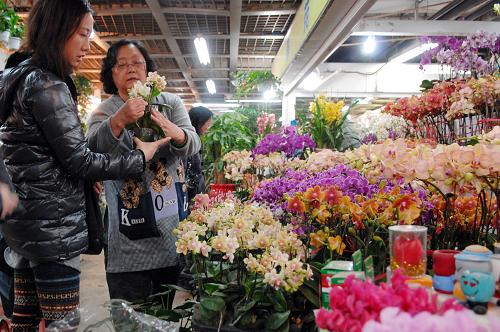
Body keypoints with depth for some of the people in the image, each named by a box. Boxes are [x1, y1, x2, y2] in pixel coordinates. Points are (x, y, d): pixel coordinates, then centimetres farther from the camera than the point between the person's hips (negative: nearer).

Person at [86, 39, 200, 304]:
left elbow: (193, 144, -7)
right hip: (129, 237, -2)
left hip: (173, 226, 2)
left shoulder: (170, 102, 8)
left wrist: (177, 134, -30)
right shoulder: (103, 112, 4)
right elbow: (94, 149, -17)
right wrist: (117, 122, -36)